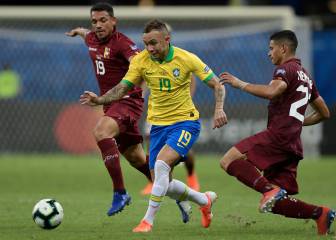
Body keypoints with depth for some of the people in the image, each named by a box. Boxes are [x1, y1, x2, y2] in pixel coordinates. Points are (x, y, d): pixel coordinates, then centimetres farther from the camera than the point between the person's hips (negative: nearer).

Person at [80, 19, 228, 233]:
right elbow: (122, 89, -6)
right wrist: (99, 100, -24)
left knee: (161, 163, -29)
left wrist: (219, 109, -25)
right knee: (163, 184, 6)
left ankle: (148, 221, -20)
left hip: (185, 121, -5)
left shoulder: (186, 58, -13)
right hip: (158, 125, 5)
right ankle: (205, 200, 33)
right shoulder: (141, 61, -7)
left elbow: (217, 86, -7)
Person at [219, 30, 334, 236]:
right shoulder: (306, 76, 27)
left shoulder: (286, 69, -1)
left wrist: (241, 84, -14)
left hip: (278, 134, -9)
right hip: (293, 146, 9)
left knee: (229, 161, -18)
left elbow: (272, 91, -24)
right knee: (276, 204, 8)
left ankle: (271, 190, -30)